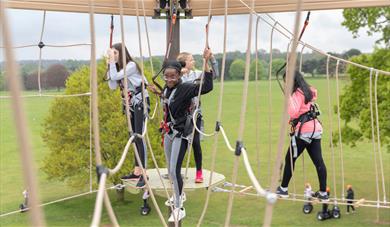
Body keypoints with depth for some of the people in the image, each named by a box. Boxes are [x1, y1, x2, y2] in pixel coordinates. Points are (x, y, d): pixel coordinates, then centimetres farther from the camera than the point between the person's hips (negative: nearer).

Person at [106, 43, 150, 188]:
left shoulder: (131, 65, -13)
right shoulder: (117, 68, 10)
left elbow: (116, 76, -22)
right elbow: (112, 86, 2)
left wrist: (113, 62, -14)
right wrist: (110, 65, 0)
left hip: (140, 102, -9)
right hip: (130, 104, 9)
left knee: (139, 136, -15)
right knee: (133, 137, 10)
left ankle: (143, 174, -16)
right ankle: (137, 172, 17)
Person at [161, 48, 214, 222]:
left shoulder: (185, 88, -19)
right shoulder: (166, 89, 2)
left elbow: (207, 87, -33)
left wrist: (206, 62, -38)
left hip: (181, 134, -8)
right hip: (169, 131, 8)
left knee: (175, 170, -12)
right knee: (170, 170, 20)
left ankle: (179, 208, -1)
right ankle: (178, 195, 44)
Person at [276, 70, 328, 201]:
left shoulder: (297, 93, -10)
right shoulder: (307, 91, 18)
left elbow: (293, 112, -23)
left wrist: (288, 97, -22)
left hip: (304, 131, -9)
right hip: (315, 129, 9)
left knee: (290, 159, 4)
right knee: (318, 161, 4)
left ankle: (283, 189, 13)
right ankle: (323, 193, 4)